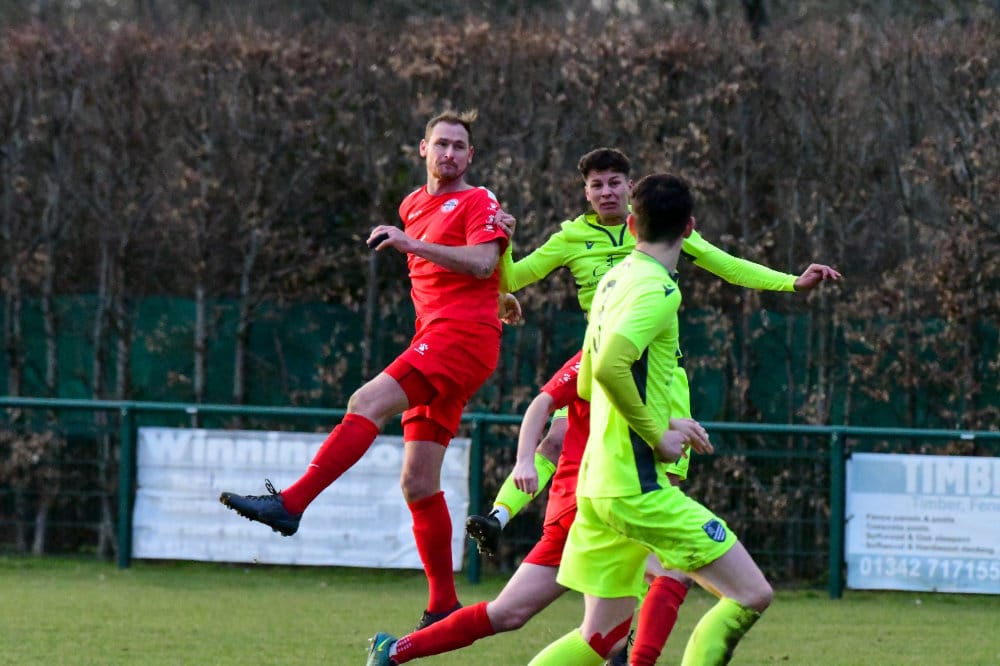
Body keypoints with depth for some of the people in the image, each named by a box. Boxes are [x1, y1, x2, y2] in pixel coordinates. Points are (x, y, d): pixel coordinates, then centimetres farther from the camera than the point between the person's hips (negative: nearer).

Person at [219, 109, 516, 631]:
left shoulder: (479, 203, 1)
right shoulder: (412, 206, 23)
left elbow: (481, 263, -16)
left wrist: (413, 245, -20)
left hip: (465, 335, -8)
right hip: (433, 336, 8)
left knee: (368, 402, -25)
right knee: (418, 483, 3)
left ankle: (290, 504, -35)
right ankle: (443, 606, 6)